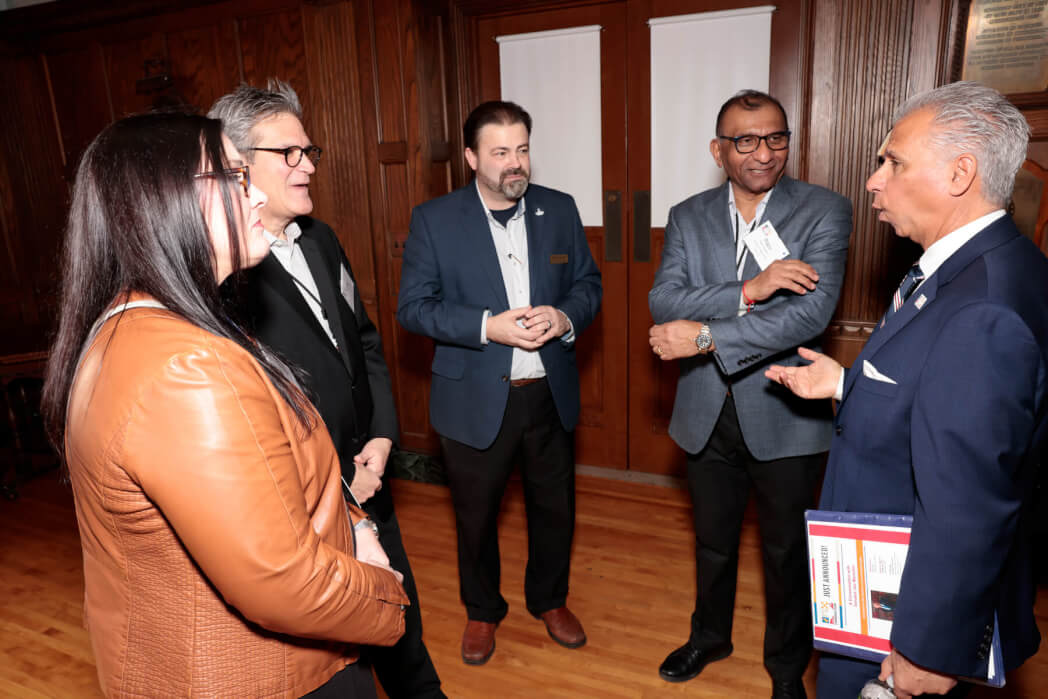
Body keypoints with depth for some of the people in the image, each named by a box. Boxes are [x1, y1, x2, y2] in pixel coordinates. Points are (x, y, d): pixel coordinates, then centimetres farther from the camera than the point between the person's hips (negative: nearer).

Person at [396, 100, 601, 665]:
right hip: (475, 399, -2)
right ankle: (482, 611, 42)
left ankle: (549, 599, 46)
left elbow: (588, 284, 7)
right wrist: (488, 326, -23)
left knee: (554, 507, 18)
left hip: (550, 392, 3)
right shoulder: (433, 219, -7)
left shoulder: (560, 210, 1)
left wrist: (565, 316, -16)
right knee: (475, 513, 16)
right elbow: (412, 306, -10)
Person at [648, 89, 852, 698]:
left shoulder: (826, 211, -10)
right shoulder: (688, 217, 0)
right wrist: (748, 291, -27)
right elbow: (664, 302, -13)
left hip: (785, 419, -2)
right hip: (708, 415, 3)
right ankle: (710, 636, 48)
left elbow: (811, 313, -23)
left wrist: (706, 336, -26)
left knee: (787, 551, 17)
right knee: (713, 541, 22)